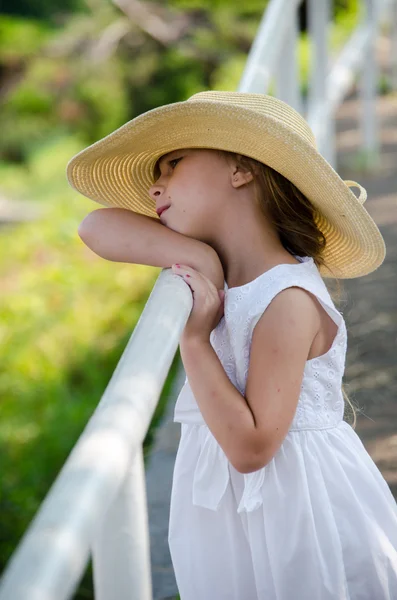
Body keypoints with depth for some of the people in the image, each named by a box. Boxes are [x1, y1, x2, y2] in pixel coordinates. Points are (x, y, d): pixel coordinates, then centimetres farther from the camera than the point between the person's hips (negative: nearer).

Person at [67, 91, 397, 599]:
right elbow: (101, 227, 1)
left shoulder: (288, 301, -22)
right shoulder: (212, 276, 1)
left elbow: (251, 448, -25)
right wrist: (189, 251, -13)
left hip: (295, 517, -7)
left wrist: (193, 336, -23)